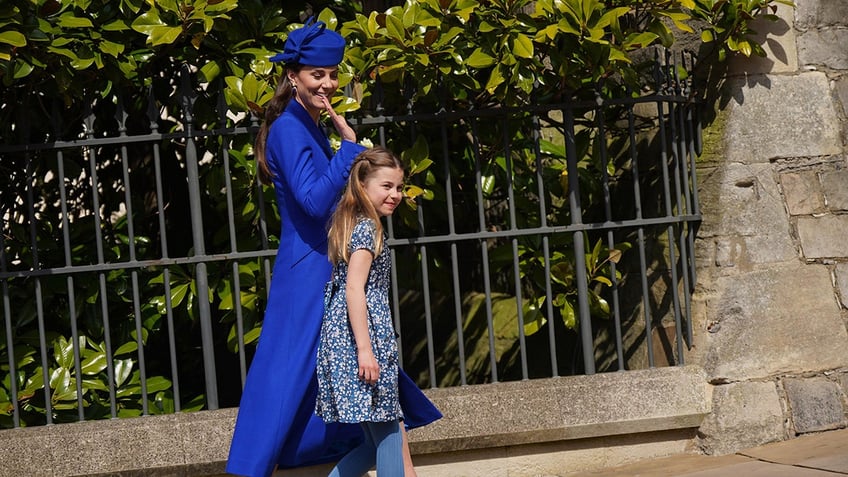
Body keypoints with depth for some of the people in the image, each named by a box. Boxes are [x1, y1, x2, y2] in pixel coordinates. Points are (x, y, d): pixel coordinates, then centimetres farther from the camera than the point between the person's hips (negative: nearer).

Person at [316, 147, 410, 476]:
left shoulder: (350, 224, 16)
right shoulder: (367, 229, -11)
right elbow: (354, 288, -19)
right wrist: (365, 349, -21)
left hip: (339, 337, 10)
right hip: (361, 334, -10)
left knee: (376, 439, 11)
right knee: (388, 432, -5)